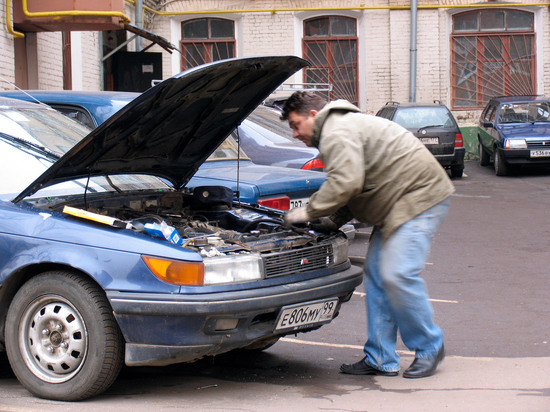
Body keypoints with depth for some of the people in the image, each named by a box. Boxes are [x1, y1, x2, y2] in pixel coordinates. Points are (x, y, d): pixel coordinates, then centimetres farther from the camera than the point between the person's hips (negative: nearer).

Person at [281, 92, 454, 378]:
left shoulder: (337, 133, -14)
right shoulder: (344, 126, 22)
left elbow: (345, 183, -28)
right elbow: (356, 187, 25)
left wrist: (309, 212, -16)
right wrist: (334, 220, 11)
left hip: (420, 198, -12)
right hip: (397, 205, 12)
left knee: (397, 275, -17)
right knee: (376, 275, 7)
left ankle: (429, 348, 0)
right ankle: (381, 360, 9)